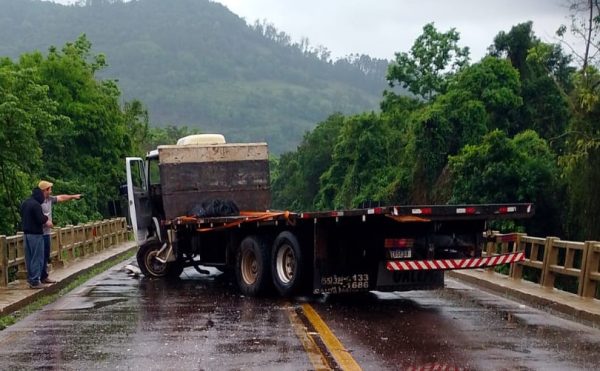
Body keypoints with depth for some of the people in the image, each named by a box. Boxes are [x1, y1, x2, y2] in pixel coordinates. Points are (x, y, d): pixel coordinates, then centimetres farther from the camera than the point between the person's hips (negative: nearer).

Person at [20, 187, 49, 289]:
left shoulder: (24, 203, 11)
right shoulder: (36, 205, -17)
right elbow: (41, 220, -21)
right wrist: (46, 218, 0)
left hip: (26, 233, 9)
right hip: (36, 234, -9)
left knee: (29, 258, 13)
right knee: (37, 258, -4)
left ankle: (30, 279, 17)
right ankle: (35, 280, -4)